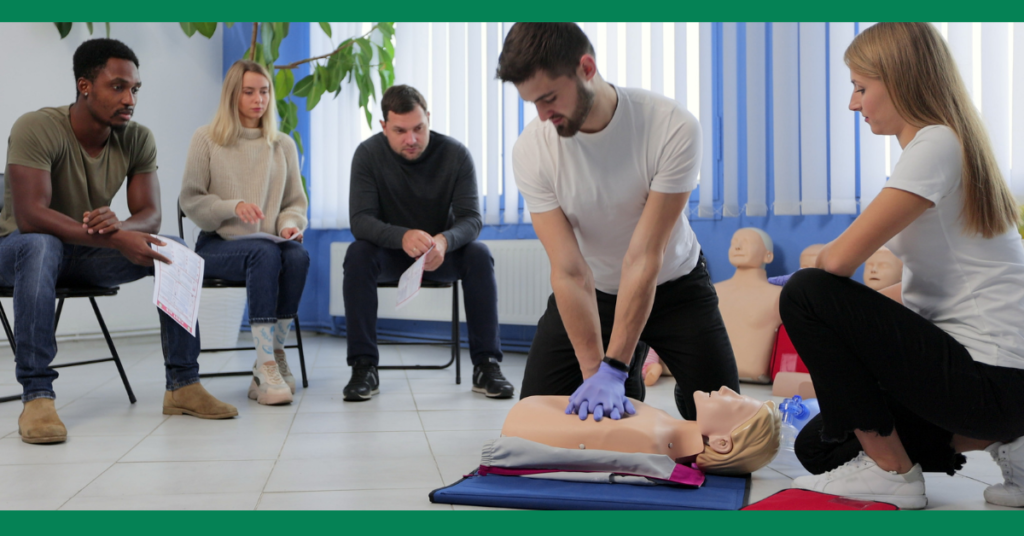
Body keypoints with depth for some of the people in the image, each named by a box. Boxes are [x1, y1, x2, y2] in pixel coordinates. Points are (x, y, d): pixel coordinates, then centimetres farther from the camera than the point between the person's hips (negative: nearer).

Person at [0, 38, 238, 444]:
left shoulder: (138, 140, -8)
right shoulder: (35, 129, -24)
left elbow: (150, 215, -11)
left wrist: (120, 225, -37)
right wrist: (116, 241, -39)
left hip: (88, 255, 5)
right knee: (40, 246, -39)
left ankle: (183, 384, -14)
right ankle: (36, 396, -35)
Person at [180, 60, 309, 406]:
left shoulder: (283, 145, 13)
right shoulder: (207, 139, 4)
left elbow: (295, 202, 15)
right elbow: (189, 200, 1)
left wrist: (290, 225, -8)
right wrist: (233, 207, -15)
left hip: (268, 246, 3)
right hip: (216, 246, -3)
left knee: (298, 255, -33)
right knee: (265, 253, -36)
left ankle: (274, 356, -22)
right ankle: (267, 366, -38)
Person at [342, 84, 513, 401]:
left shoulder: (455, 154, -14)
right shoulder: (368, 154, -15)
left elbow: (471, 218, -18)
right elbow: (360, 220, -22)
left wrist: (445, 241, -43)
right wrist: (402, 237, -44)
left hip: (441, 253, 0)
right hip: (390, 254, 0)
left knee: (479, 255, -29)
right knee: (358, 254, -31)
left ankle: (486, 364, -23)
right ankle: (364, 368, -26)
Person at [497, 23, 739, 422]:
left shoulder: (673, 128, -30)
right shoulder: (530, 150, -23)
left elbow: (643, 260, -31)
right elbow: (570, 271, -25)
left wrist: (612, 370, -32)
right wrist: (593, 372, -30)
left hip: (674, 283, -1)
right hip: (592, 292, 2)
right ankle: (629, 386, 24)